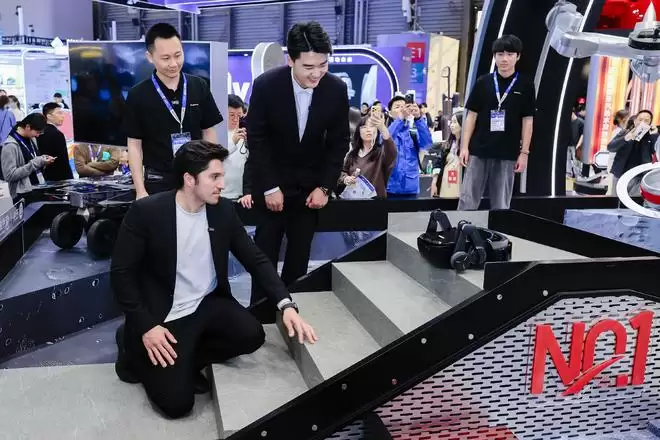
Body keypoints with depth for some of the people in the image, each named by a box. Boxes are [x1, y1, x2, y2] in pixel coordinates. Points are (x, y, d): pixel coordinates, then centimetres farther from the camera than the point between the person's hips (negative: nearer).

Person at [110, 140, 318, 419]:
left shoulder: (223, 210, -3)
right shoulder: (146, 212, -16)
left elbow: (255, 259, -1)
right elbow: (121, 273, -12)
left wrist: (286, 305, -14)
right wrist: (145, 326, -19)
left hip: (208, 304, 5)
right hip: (163, 315, -4)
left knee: (251, 335, -22)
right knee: (177, 402, -13)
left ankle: (182, 360, 3)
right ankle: (135, 350, 16)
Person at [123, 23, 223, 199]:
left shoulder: (199, 87, 1)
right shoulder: (138, 95, -5)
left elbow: (208, 133, 7)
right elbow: (134, 145, -2)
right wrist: (140, 190, -7)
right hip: (158, 183, -2)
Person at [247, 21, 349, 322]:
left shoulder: (337, 89, -13)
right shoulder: (266, 85, -19)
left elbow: (339, 142, -3)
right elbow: (256, 139, -11)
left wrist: (324, 187, -8)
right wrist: (270, 187, -13)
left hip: (311, 185, 2)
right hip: (272, 183, -2)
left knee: (300, 255, 8)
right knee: (265, 253, 2)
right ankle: (261, 315, 16)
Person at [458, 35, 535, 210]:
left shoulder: (525, 85, 2)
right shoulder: (483, 82, 4)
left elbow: (528, 121, 2)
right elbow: (471, 115, 6)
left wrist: (524, 152, -2)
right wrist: (465, 146, -1)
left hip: (507, 153, 0)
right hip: (478, 151, 1)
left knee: (501, 204, 7)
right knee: (467, 199, 1)